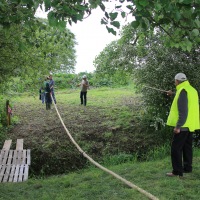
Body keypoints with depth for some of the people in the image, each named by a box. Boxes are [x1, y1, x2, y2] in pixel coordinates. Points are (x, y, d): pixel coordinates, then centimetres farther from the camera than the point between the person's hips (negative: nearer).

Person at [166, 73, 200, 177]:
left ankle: (177, 171, -2)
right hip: (190, 125, 10)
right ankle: (187, 168, 26)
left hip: (183, 125, -9)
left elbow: (183, 111, -24)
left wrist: (178, 126, -24)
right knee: (187, 147, 17)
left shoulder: (183, 91, -17)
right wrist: (174, 94, 39)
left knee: (176, 148, -4)